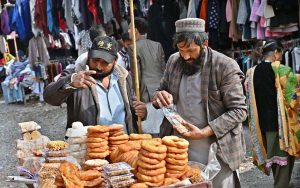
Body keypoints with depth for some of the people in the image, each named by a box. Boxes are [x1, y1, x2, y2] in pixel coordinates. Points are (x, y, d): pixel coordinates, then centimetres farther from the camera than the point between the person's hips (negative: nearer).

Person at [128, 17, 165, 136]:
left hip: (148, 93, -6)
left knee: (151, 131, -2)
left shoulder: (134, 48, -5)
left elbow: (136, 74, -6)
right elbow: (164, 68, 13)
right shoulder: (157, 45, 11)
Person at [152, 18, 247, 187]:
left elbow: (238, 110, -13)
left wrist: (204, 132, -22)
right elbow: (163, 90, 17)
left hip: (216, 149, -4)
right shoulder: (173, 61, 3)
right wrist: (160, 96, -9)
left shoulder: (226, 67, -13)